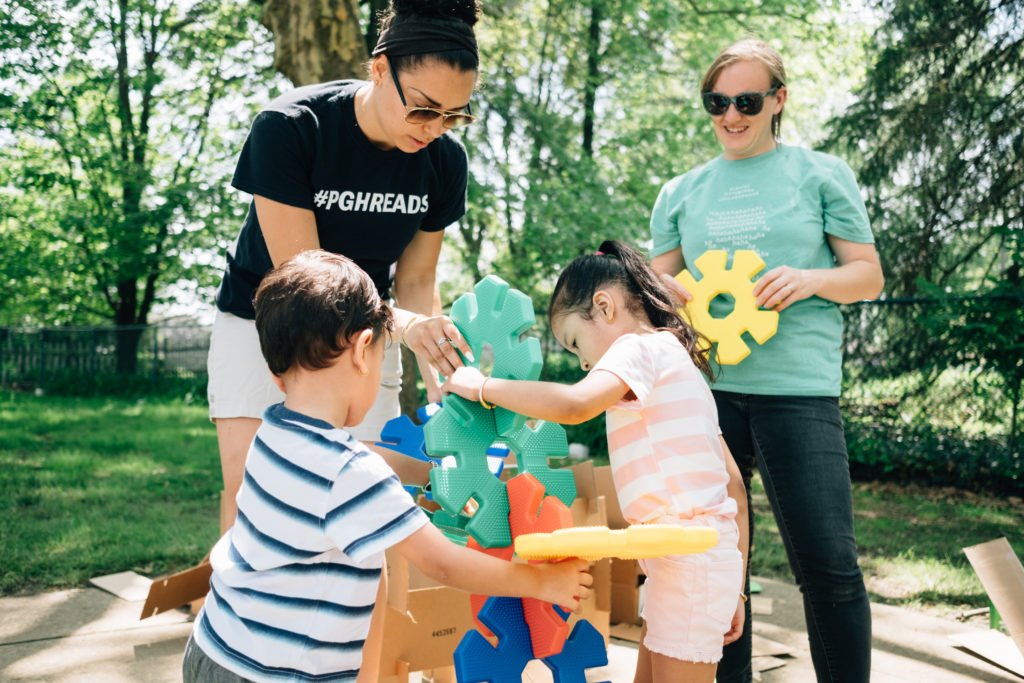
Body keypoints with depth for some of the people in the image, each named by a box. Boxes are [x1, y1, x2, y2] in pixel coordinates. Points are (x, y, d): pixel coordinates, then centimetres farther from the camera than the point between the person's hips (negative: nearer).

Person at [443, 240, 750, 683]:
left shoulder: (640, 347, -7)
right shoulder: (674, 362, 20)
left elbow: (575, 404, -29)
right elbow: (734, 483, 17)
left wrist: (482, 387, -16)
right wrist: (735, 588, 18)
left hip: (687, 554, -10)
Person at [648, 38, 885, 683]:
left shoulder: (822, 174, 9)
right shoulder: (681, 193, 15)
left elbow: (868, 275, 8)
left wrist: (810, 278, -13)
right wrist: (673, 293, -6)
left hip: (798, 389, -2)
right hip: (703, 388, 3)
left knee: (829, 565, -5)